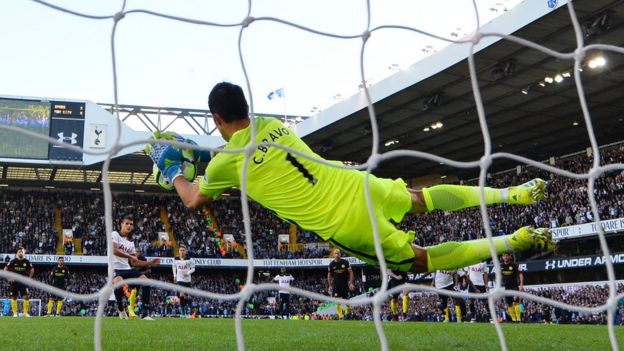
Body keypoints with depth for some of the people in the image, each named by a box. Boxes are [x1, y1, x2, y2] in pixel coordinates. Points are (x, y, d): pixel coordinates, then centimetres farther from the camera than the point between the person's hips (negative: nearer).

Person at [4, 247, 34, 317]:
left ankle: (25, 313, -4)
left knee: (26, 297, -10)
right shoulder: (13, 261, -3)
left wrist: (29, 278, 5)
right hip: (14, 282, 0)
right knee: (14, 297, 3)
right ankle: (15, 313, 12)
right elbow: (6, 269, 5)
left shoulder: (27, 262, -1)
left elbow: (32, 270, 13)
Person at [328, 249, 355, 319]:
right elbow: (329, 275, 8)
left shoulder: (345, 262, -5)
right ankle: (340, 316, 1)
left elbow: (350, 272, -1)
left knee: (346, 299, 4)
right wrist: (330, 286, 5)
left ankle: (348, 310, 30)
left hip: (345, 284, -1)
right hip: (336, 284, 1)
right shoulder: (332, 264, -1)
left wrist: (351, 283, -7)